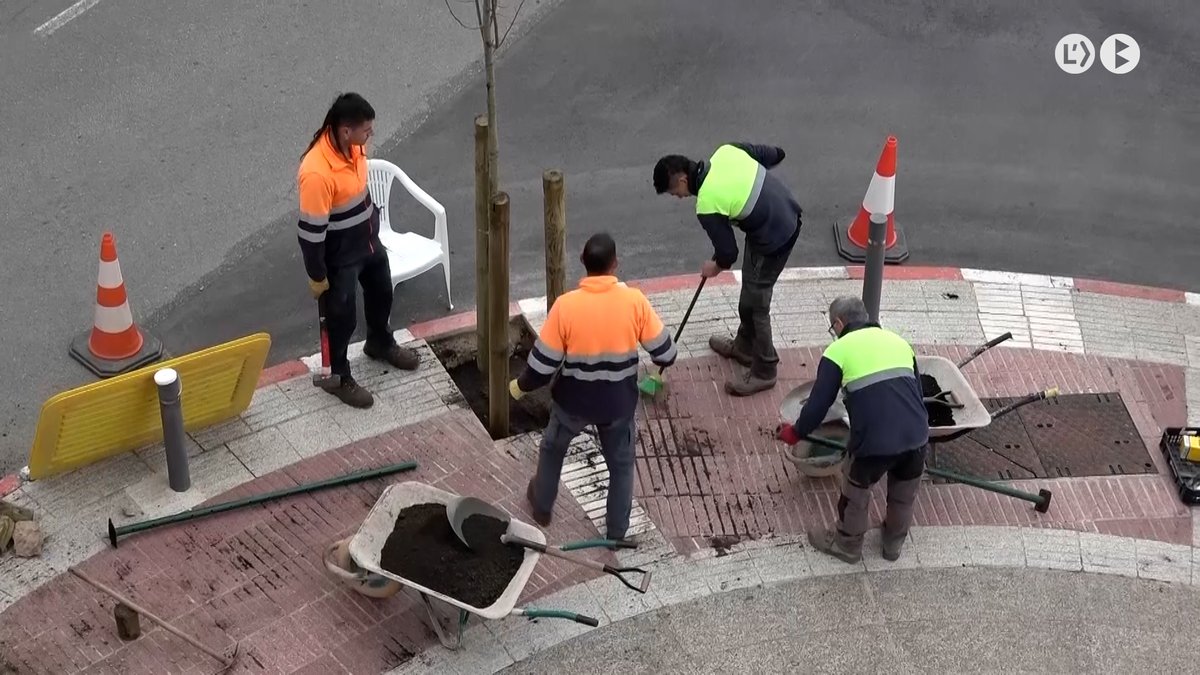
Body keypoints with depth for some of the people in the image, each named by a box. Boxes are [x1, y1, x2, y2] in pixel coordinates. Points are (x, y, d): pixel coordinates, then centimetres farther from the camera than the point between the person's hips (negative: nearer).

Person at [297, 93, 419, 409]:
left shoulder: (352, 145, -12)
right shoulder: (317, 173, -37)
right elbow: (310, 230, -27)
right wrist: (317, 276, -17)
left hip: (368, 239, 8)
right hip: (339, 254, -8)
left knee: (381, 293, 28)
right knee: (342, 317, 12)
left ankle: (380, 344, 57)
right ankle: (339, 377, 36)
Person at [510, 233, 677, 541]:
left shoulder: (565, 305, -22)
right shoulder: (634, 301, -20)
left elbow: (543, 364, -15)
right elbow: (665, 353, -10)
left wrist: (520, 386, 5)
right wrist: (660, 362, 14)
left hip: (573, 401, 0)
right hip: (619, 403, 0)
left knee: (552, 449, 29)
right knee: (621, 464, 24)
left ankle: (542, 507, 49)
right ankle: (617, 530, 36)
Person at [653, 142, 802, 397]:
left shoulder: (707, 206, -24)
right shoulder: (726, 151, -6)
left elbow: (728, 251, -12)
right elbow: (774, 155, 5)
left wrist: (716, 266, 11)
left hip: (773, 238, -9)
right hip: (789, 215, 9)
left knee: (755, 304, 5)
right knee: (750, 292, 24)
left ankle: (765, 370, 19)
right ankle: (745, 346, 42)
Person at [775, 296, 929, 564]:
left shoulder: (839, 349, 6)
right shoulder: (898, 341, 20)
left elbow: (819, 404, 5)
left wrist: (795, 433, 23)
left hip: (874, 440, -4)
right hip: (917, 435, 4)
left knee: (856, 492, 23)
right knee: (904, 494, 29)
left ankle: (847, 544, 40)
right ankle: (894, 542, 47)